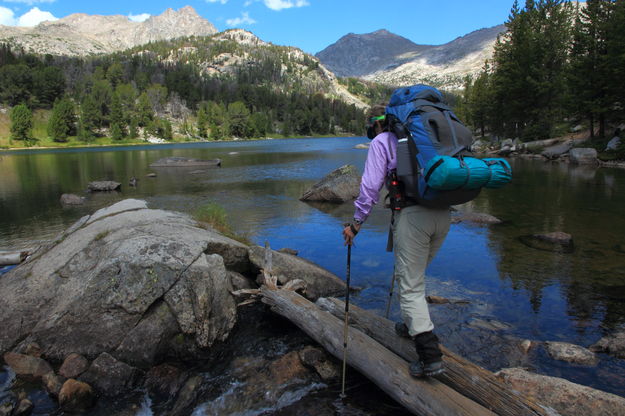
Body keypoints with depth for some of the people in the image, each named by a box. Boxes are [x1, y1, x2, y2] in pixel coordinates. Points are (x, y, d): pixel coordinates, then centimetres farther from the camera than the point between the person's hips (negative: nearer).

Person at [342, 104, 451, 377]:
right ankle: (411, 325, 39)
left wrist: (356, 223, 0)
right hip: (443, 213, 7)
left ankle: (431, 357, -3)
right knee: (415, 274, 25)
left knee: (411, 286, -1)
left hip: (412, 215, -7)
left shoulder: (381, 142, 5)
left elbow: (371, 185, -5)